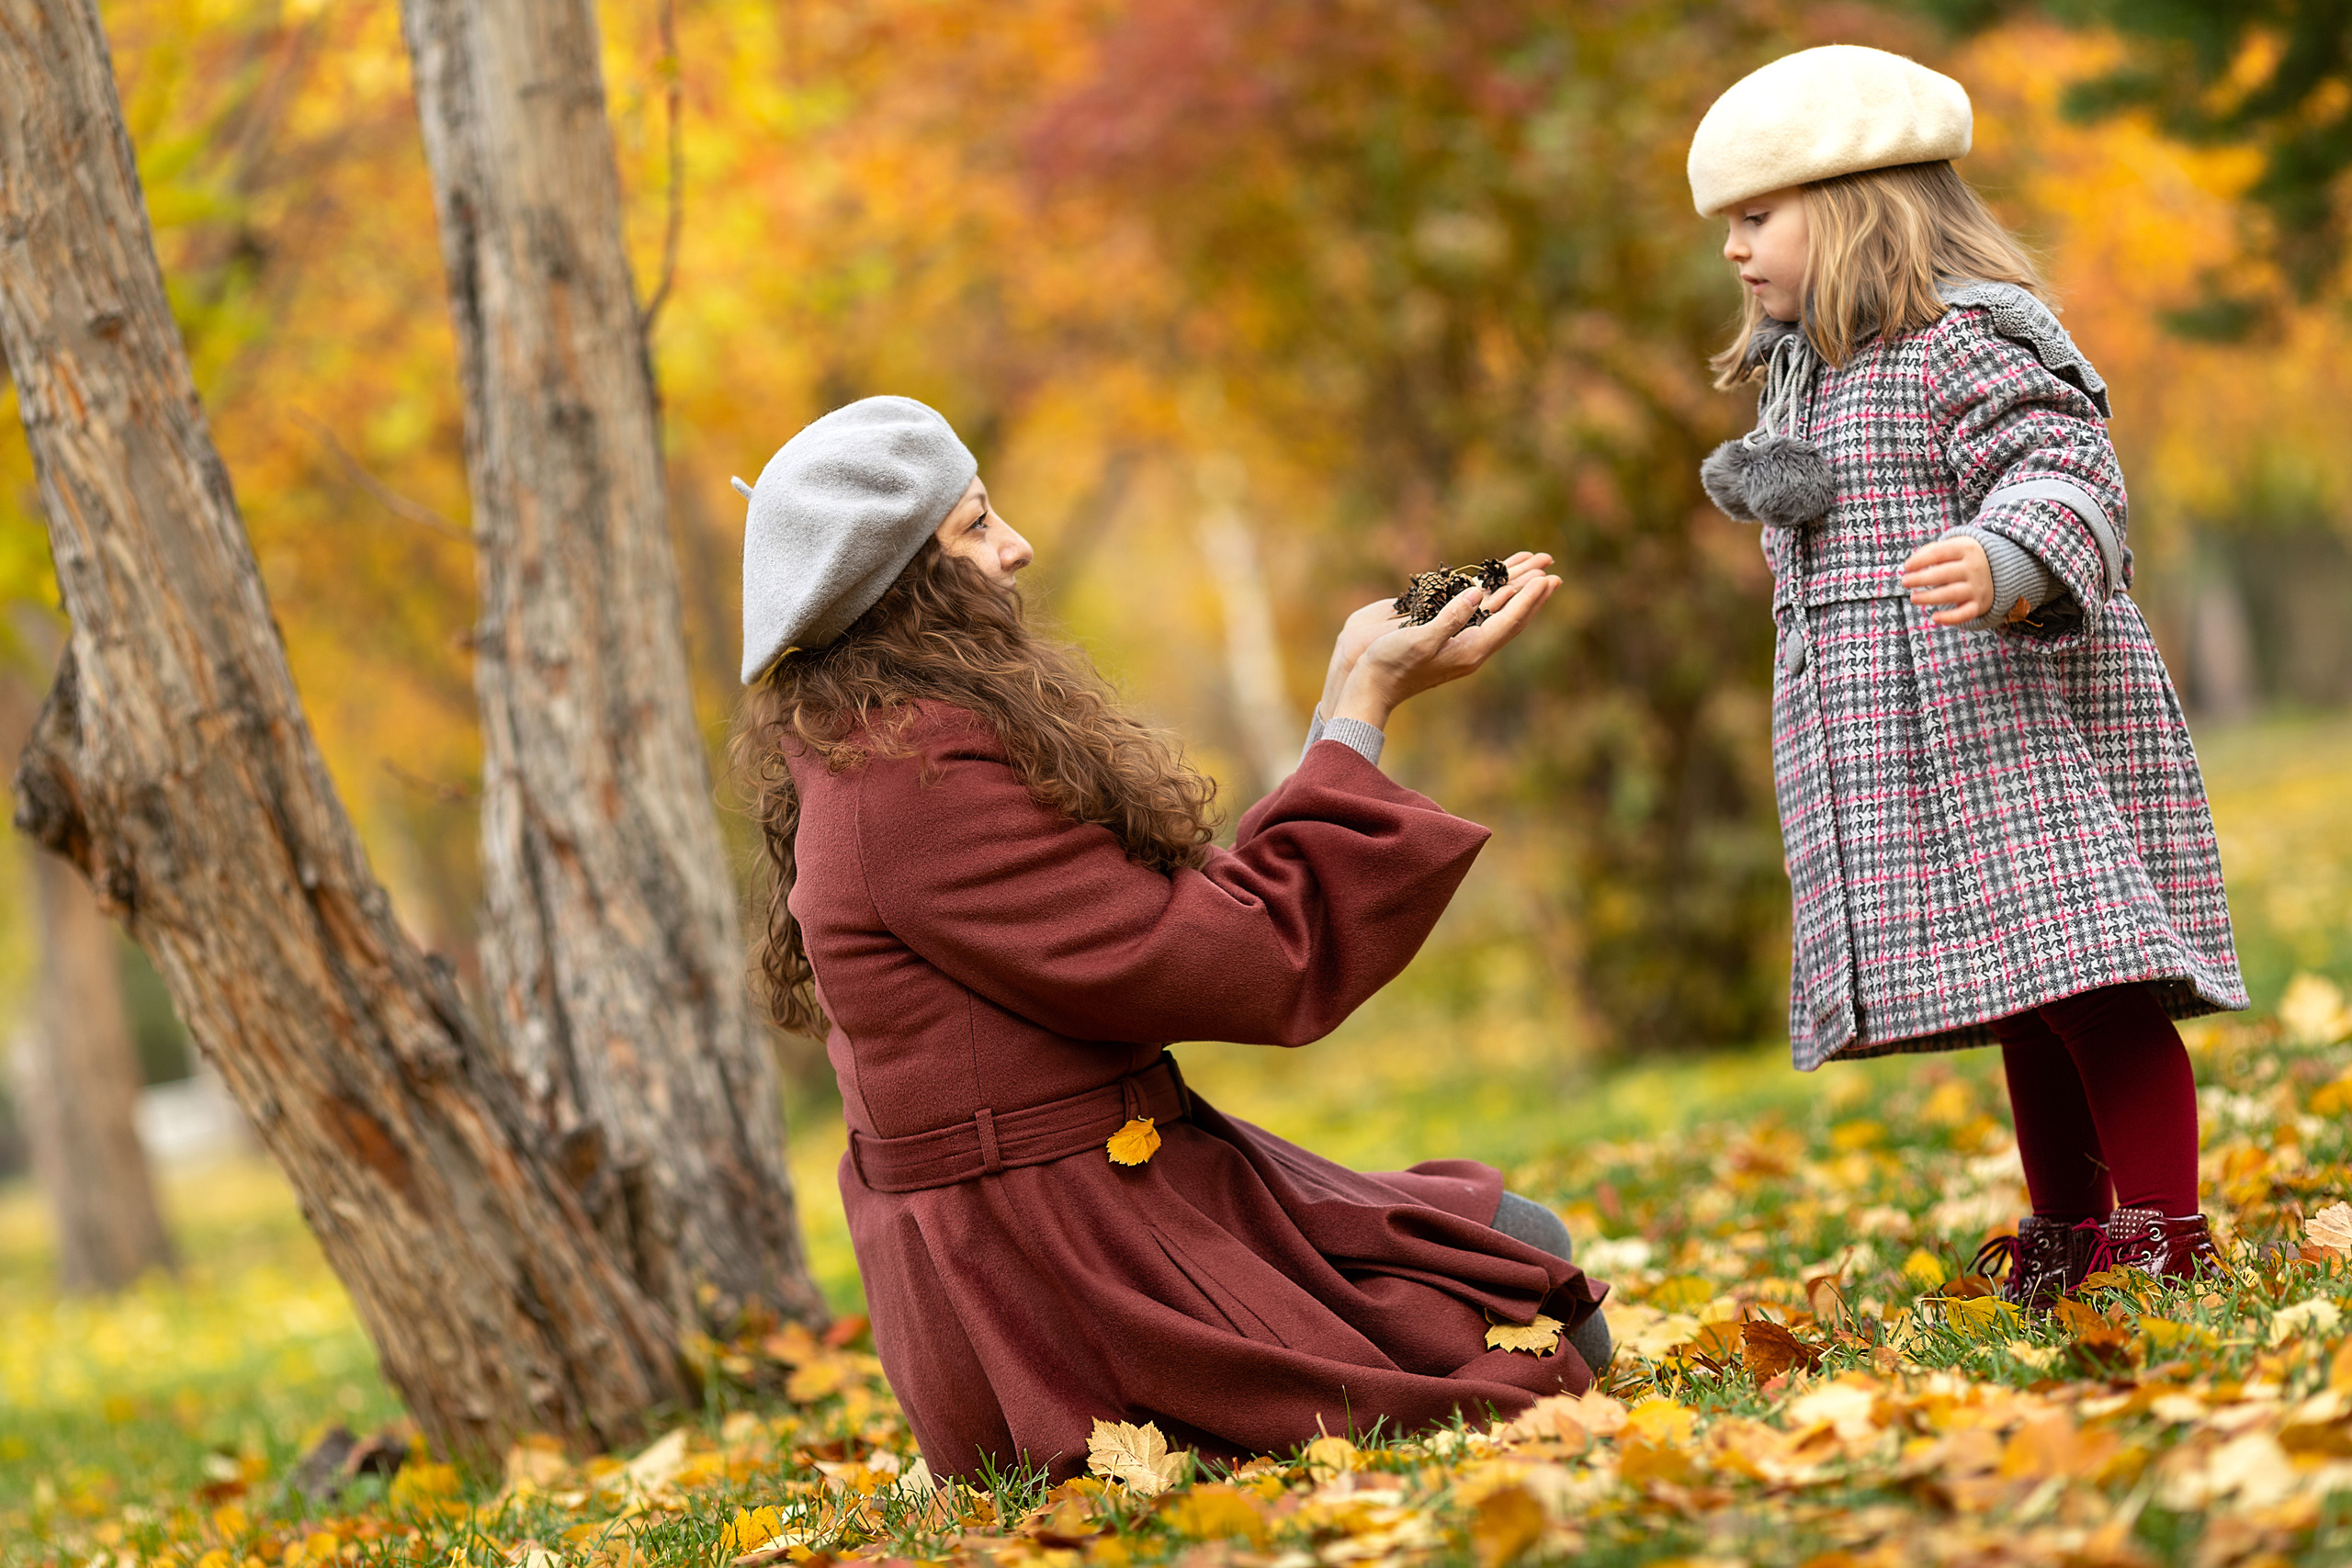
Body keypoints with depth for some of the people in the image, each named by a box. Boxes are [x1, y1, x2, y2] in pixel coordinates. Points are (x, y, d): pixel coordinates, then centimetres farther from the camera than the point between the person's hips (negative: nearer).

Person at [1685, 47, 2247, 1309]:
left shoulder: (1962, 339, -10)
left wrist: (2006, 563, -38)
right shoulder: (1801, 374, 20)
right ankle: (2067, 1243, 20)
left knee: (2090, 982, -12)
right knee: (2024, 1007, 13)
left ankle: (2168, 1244, -9)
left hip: (2016, 720, -9)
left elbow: (2068, 469, -22)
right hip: (1898, 759, 9)